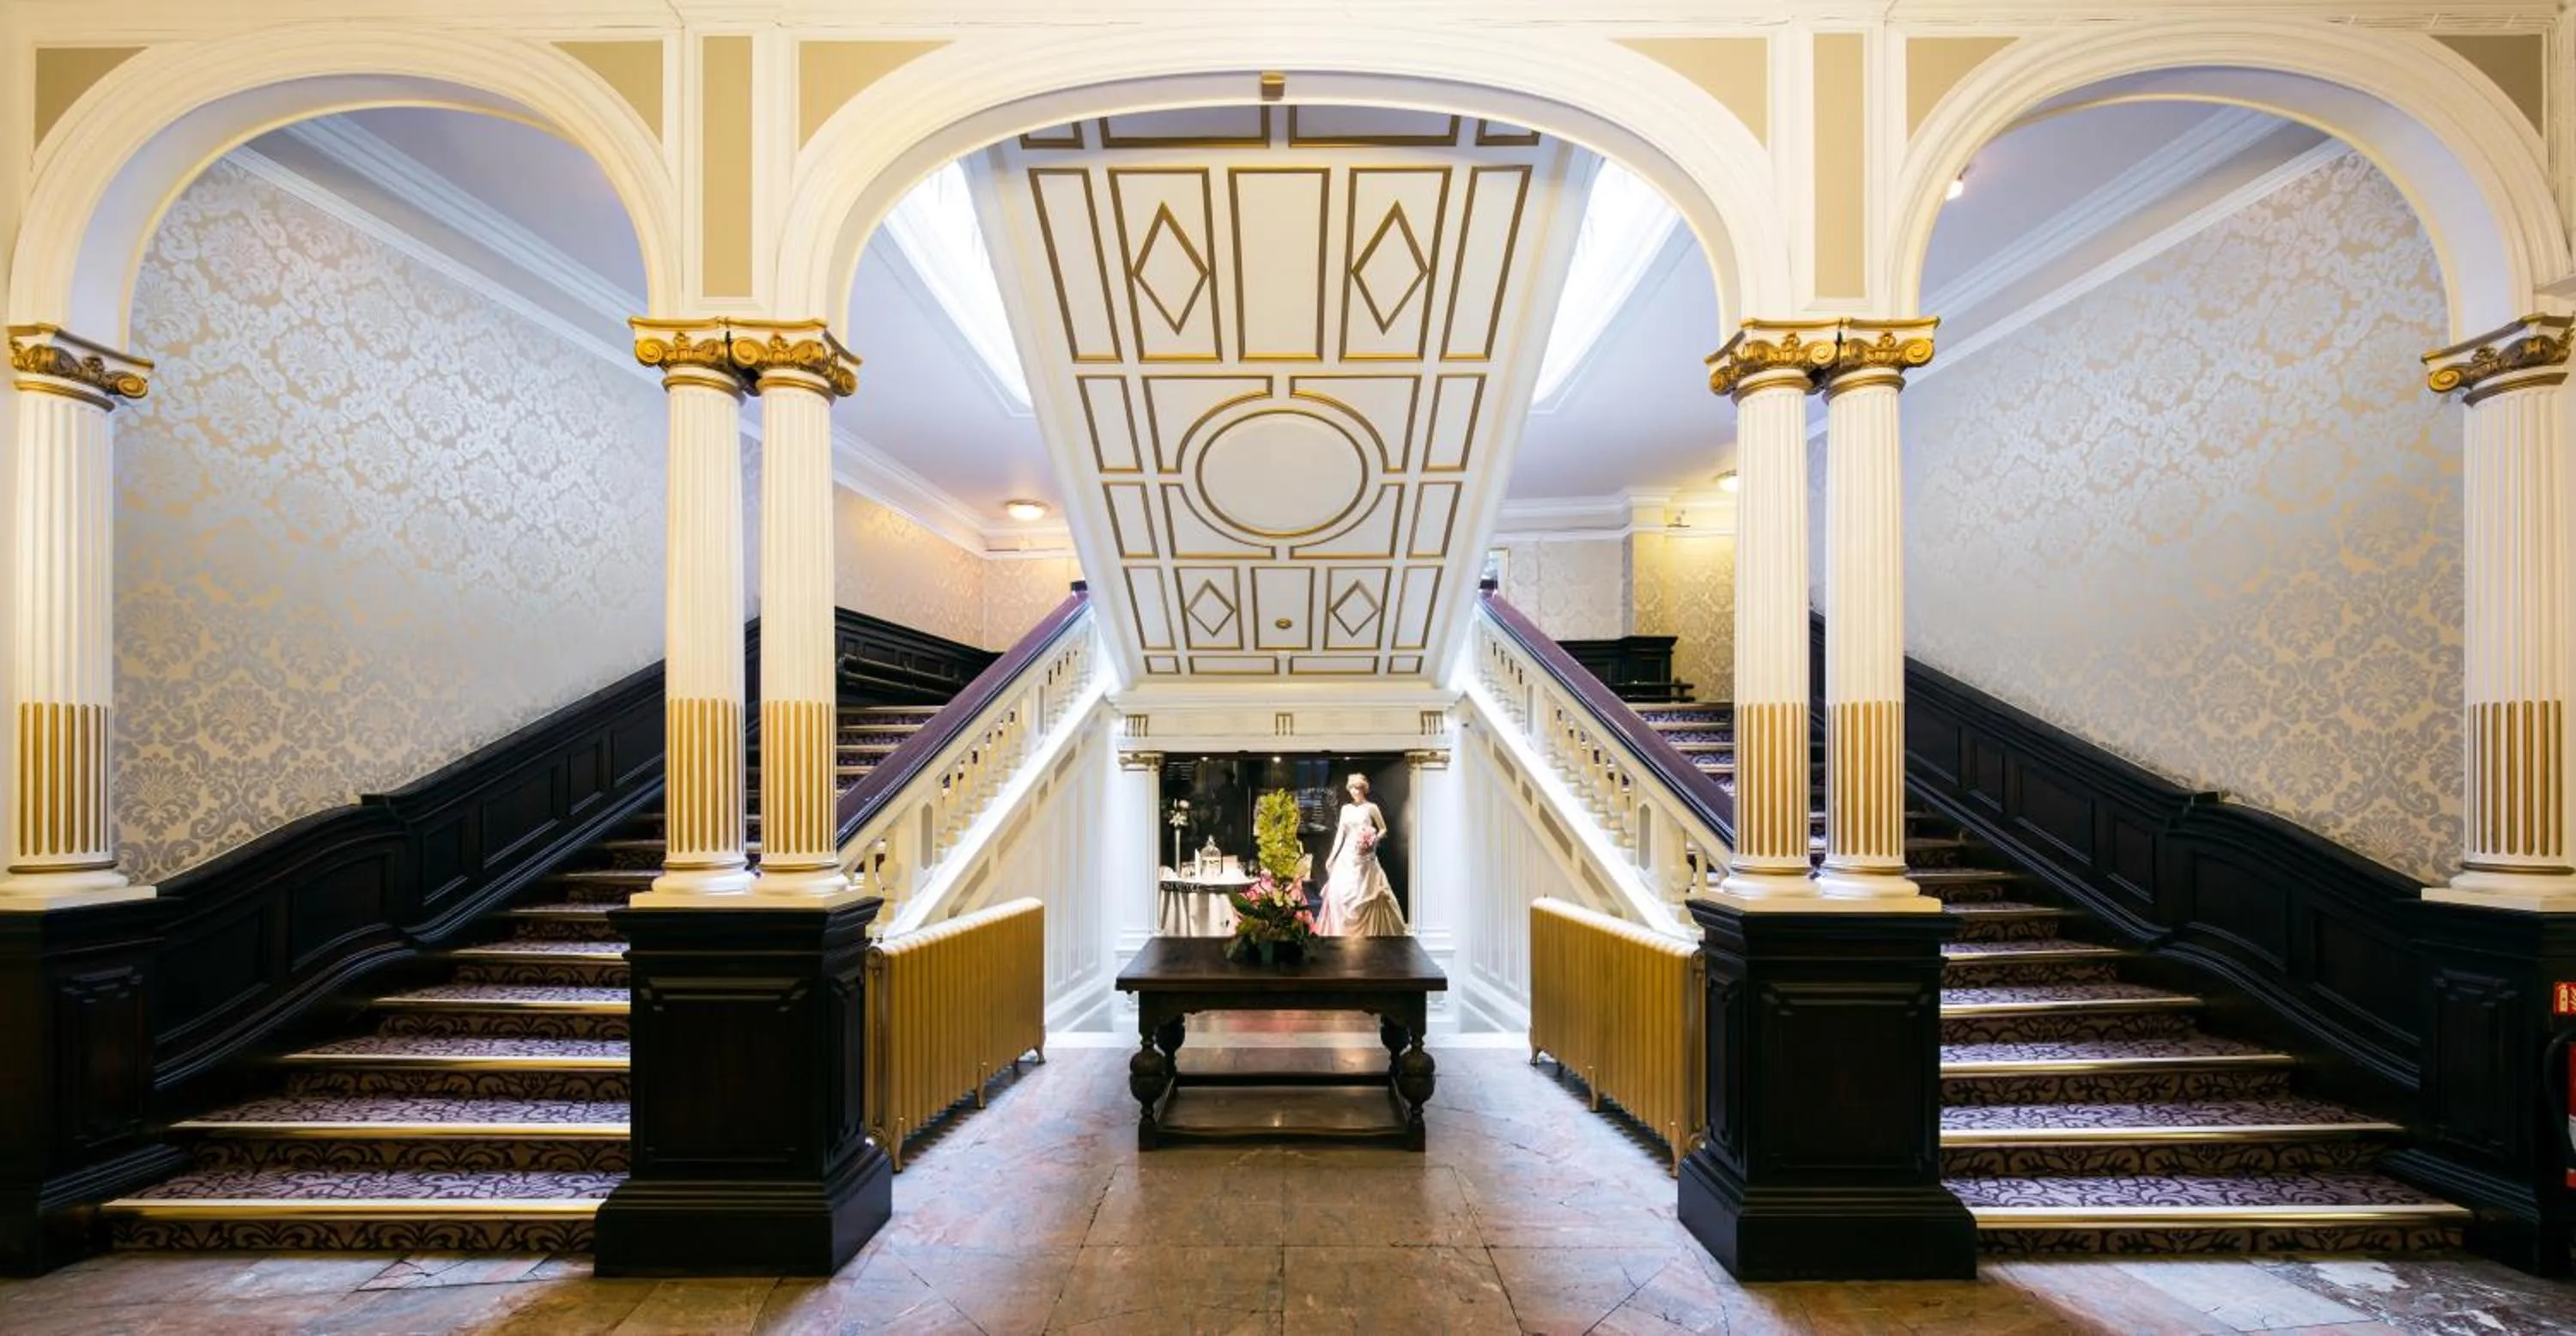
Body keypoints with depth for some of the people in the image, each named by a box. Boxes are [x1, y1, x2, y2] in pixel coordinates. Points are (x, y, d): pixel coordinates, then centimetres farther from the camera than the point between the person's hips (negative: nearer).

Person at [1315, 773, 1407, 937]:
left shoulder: (1371, 808, -1)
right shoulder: (1346, 808, 9)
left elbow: (1383, 830, 4)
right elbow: (1340, 833, 10)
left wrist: (1374, 840, -14)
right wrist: (1332, 856, 7)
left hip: (1364, 857, -3)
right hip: (1347, 855, 4)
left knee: (1364, 893, -5)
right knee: (1339, 891, -4)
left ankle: (1369, 931, 7)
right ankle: (1341, 931, 7)